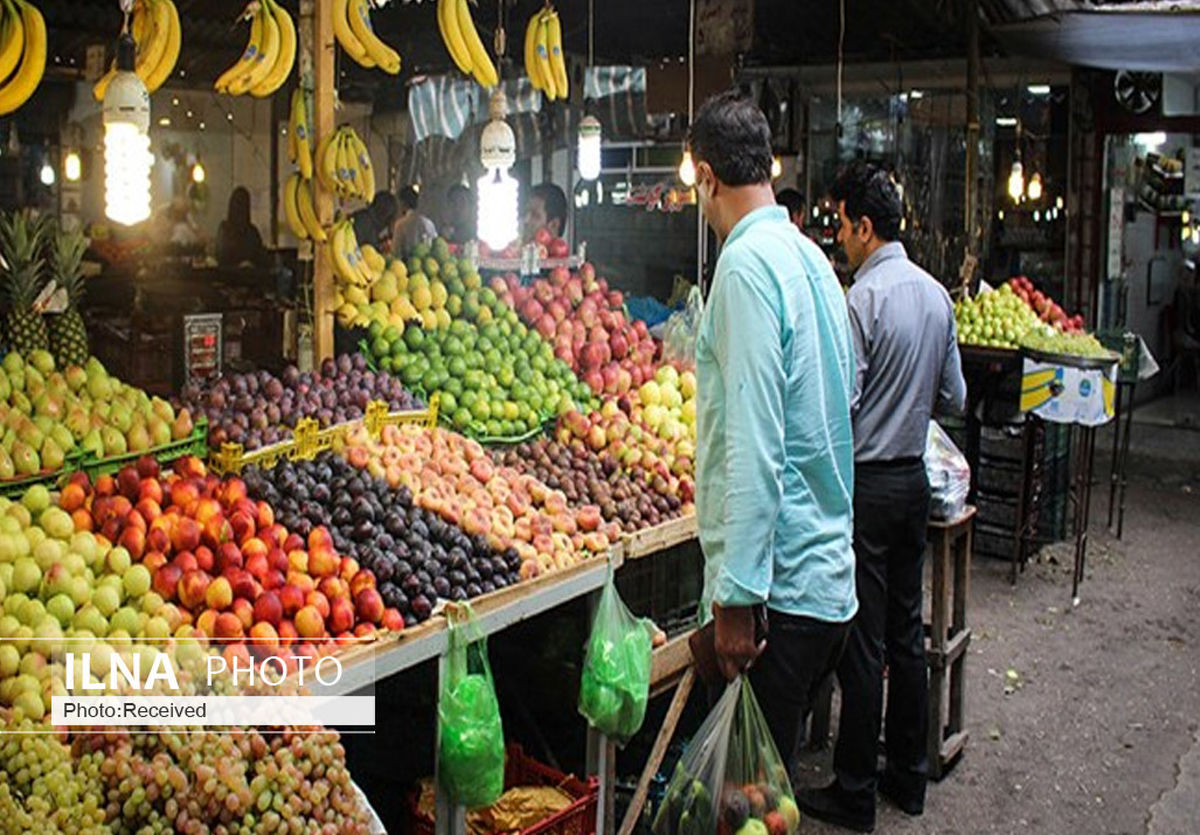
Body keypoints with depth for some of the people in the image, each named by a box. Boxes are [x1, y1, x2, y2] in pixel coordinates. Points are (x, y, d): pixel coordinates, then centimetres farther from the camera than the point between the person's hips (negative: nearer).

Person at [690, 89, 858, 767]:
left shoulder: (749, 262, -15)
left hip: (779, 585, -9)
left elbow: (755, 444, -21)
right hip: (830, 574, 9)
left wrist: (737, 596, -19)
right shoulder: (812, 257, 12)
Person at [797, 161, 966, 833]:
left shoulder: (864, 298, -17)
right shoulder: (937, 294, 7)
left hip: (867, 482, -8)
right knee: (907, 632, 15)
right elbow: (954, 398, 13)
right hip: (915, 477, 8)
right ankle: (909, 776, 27)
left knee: (863, 643, 0)